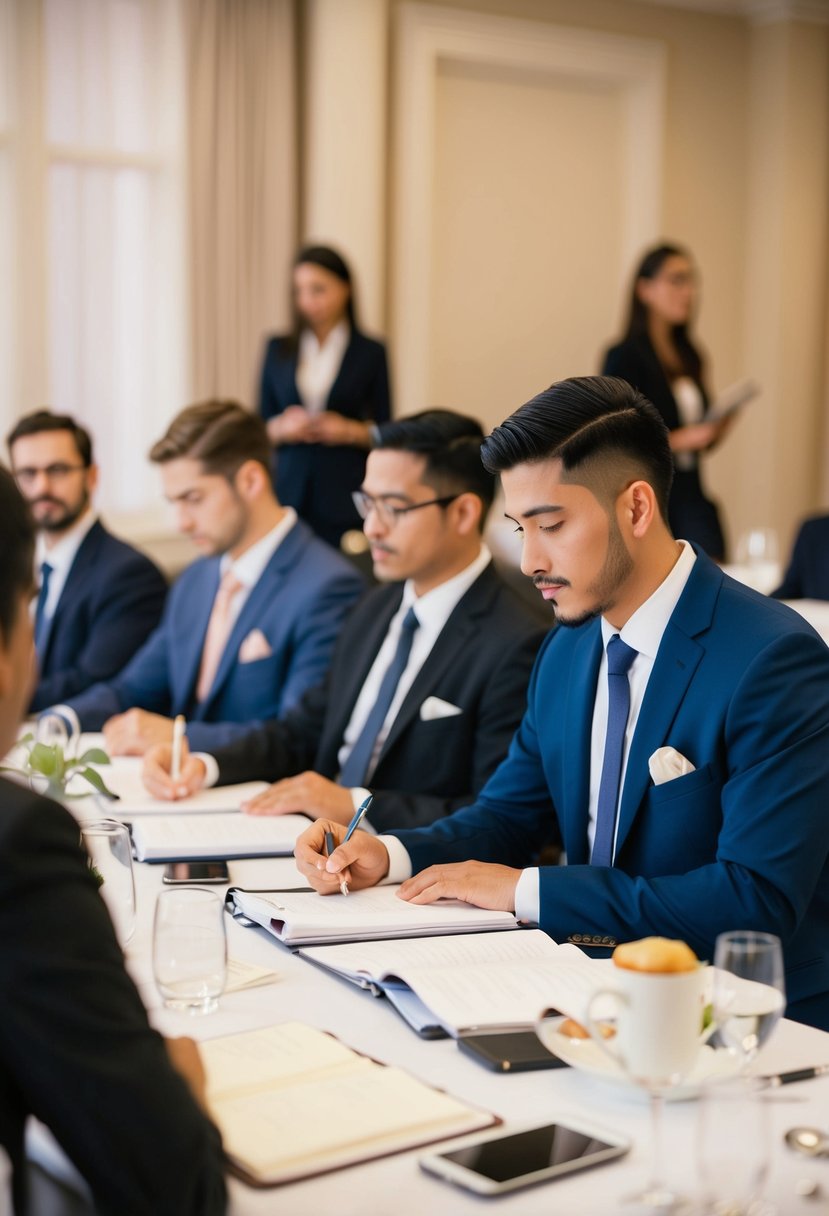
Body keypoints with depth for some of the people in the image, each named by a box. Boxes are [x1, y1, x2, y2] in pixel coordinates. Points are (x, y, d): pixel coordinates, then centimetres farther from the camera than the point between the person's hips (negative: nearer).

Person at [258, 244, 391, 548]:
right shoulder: (278, 349, 10)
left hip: (344, 496, -2)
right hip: (289, 488, 2)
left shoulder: (370, 353, 3)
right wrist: (281, 427, -8)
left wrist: (352, 431, -12)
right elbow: (259, 428, 12)